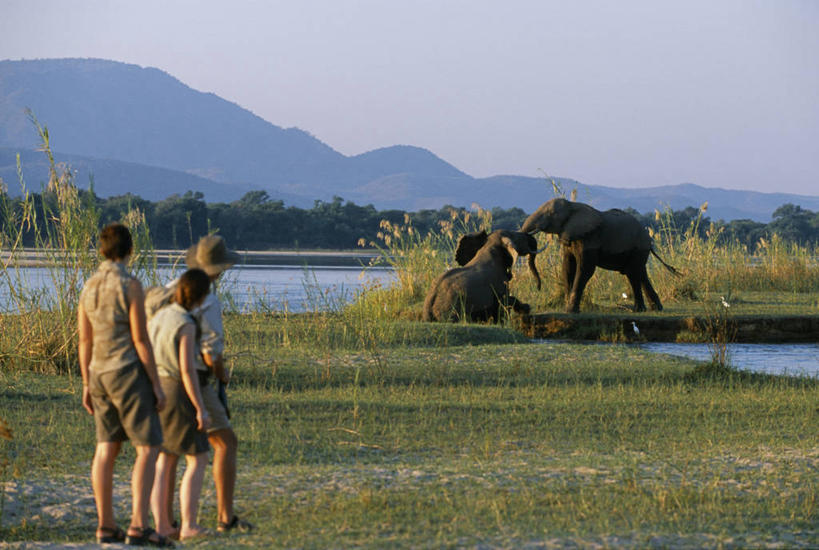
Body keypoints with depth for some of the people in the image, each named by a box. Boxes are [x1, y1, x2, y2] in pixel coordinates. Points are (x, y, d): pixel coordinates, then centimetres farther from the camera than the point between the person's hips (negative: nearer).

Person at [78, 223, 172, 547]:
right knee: (148, 448, -6)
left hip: (100, 375, 7)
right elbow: (140, 339, -16)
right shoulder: (130, 285, -15)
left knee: (107, 450, 10)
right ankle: (139, 527, -15)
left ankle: (106, 527, 10)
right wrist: (156, 385, -11)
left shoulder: (89, 287, 6)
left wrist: (87, 386, 15)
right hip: (129, 374, -7)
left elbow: (85, 340, 9)